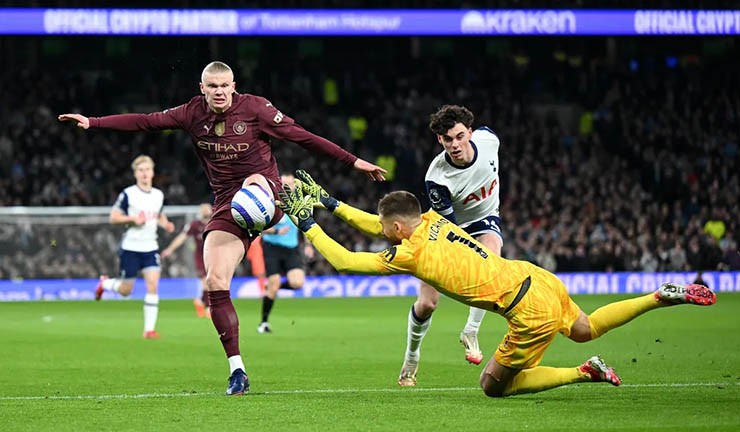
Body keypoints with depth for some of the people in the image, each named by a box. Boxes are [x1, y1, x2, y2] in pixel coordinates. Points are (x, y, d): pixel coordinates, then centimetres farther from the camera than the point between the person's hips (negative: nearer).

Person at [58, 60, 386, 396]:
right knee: (215, 283, -10)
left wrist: (353, 161, -6)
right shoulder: (194, 114, 4)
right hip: (226, 205, 2)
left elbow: (301, 136, -4)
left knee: (253, 183, -38)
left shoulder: (255, 108, -6)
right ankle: (237, 371, -6)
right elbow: (145, 122, 3)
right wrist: (92, 122, -4)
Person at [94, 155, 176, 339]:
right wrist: (133, 219, -20)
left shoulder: (159, 195, 8)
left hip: (150, 248, 3)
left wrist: (165, 224, 3)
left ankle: (149, 329, -10)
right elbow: (113, 218, -5)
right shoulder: (128, 194, -7)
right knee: (126, 290, 5)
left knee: (152, 284, -13)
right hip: (130, 248, -3)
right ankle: (105, 283, 40)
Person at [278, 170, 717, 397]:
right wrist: (331, 203, 21)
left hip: (530, 311, -8)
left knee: (494, 386, 7)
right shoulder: (431, 220, 6)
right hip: (539, 279, 8)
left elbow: (345, 261, -9)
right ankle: (664, 295, 21)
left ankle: (586, 372, 0)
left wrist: (308, 224, -2)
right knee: (584, 329, 33)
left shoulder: (412, 253, -15)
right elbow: (379, 226, 23)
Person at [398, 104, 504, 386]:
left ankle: (471, 332, -21)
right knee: (426, 304, -7)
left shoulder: (487, 139, -23)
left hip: (485, 220, 2)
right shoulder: (437, 178, -33)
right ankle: (411, 358, 23)